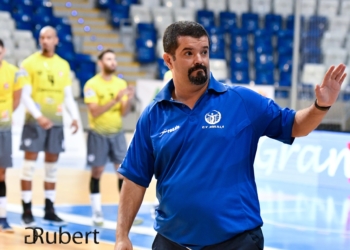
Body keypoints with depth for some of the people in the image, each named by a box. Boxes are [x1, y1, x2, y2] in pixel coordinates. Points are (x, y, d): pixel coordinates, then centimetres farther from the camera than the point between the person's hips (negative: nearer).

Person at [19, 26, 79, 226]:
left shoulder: (64, 65, 11)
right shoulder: (30, 63, -3)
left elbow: (68, 96, 12)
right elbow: (25, 95, -9)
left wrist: (75, 117, -5)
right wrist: (38, 116, -23)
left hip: (56, 121, 4)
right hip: (35, 121, -4)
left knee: (52, 167, 8)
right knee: (29, 166, -4)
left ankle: (49, 211, 14)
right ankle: (27, 211, 0)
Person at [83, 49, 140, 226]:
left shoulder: (121, 83, 5)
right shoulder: (92, 84, -10)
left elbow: (123, 113, 4)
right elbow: (95, 111, -19)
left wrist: (129, 100, -16)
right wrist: (115, 100, -28)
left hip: (117, 133, 4)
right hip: (98, 134, -4)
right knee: (97, 172, 3)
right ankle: (97, 212, 10)